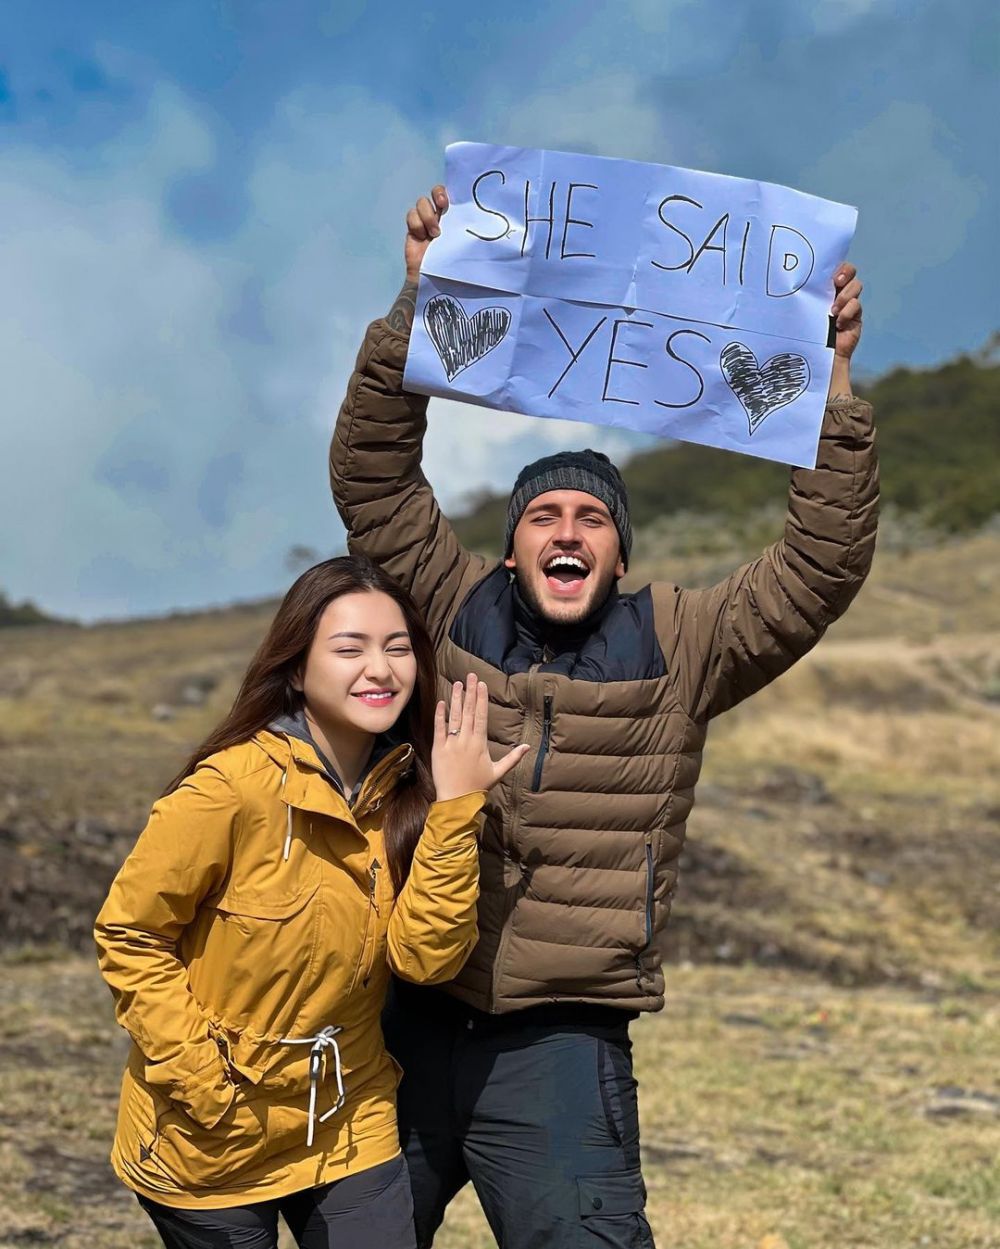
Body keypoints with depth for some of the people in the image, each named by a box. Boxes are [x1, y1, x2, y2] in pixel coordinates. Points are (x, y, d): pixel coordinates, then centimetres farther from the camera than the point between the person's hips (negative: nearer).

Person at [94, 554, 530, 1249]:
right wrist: (199, 1076, -17)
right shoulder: (231, 788, -22)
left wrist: (453, 807, -20)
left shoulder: (406, 791, -5)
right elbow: (128, 935, -13)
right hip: (208, 1148, -4)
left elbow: (425, 956, -13)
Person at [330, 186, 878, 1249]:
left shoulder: (677, 646, 2)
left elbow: (819, 572, -6)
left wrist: (832, 386, -14)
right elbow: (372, 476, -2)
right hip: (410, 1016, 2)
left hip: (561, 1042, -1)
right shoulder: (457, 611, 4)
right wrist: (419, 300, -11)